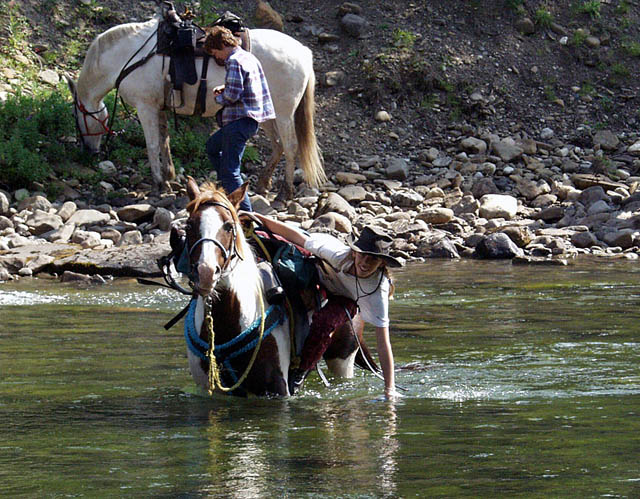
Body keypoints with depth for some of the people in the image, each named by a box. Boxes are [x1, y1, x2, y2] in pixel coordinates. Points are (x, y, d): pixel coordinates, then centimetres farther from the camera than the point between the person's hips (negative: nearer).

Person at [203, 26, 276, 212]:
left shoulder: (234, 61, -16)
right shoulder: (249, 57, 14)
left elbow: (232, 95, -23)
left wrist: (219, 97, -2)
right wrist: (225, 88, 13)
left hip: (239, 121, -11)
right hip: (251, 119, 11)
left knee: (230, 170, -8)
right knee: (212, 147, 30)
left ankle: (245, 212, -11)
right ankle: (231, 190, 29)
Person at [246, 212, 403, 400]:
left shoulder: (378, 291, -36)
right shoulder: (337, 252, -36)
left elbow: (383, 343, -36)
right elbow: (297, 237, -23)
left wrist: (389, 389, -39)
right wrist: (259, 218, -21)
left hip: (343, 301, -2)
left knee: (324, 322, -33)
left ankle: (301, 371, -11)